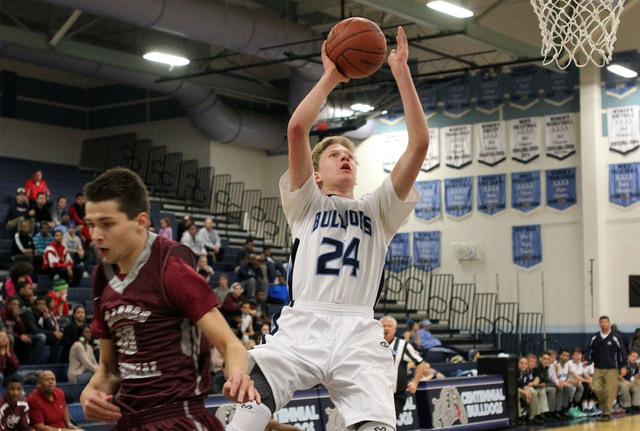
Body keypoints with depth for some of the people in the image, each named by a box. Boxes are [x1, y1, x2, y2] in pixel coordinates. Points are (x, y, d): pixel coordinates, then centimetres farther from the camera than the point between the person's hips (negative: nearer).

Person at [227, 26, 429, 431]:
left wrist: (401, 71, 8)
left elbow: (420, 143, 10)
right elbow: (297, 129, 2)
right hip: (302, 326, -1)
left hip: (360, 333, 1)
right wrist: (330, 78, 8)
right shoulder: (307, 203, 18)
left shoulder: (378, 209, 22)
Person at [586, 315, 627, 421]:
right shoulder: (594, 338, 8)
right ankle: (604, 406, 15)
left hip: (612, 369, -3)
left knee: (610, 391, -6)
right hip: (598, 369, 3)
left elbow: (621, 352, 2)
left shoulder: (615, 337, -1)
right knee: (596, 388, -8)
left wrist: (623, 366, -2)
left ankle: (607, 412, 3)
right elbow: (590, 351, 15)